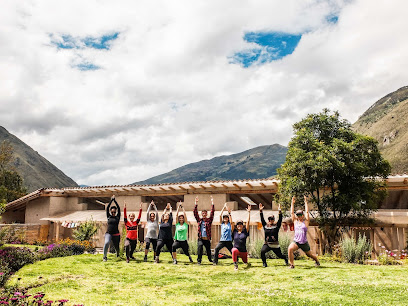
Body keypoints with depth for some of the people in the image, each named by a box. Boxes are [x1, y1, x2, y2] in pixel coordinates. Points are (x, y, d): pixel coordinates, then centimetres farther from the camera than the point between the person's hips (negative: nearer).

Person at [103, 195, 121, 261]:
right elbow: (107, 208, 2)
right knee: (107, 243, -28)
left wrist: (114, 200, 2)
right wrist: (111, 200, 2)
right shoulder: (109, 217, 8)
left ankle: (117, 255, 43)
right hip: (108, 233, -1)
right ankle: (105, 256, -16)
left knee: (117, 247, 10)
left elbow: (119, 208, 0)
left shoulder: (117, 217, 6)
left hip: (116, 234, 1)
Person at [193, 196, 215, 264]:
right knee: (199, 248, -20)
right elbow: (195, 213, 1)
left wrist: (212, 203, -11)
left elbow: (212, 213, -3)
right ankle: (199, 260, -8)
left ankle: (210, 259, 37)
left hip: (207, 239, 1)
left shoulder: (209, 220, 6)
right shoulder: (199, 220, 8)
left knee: (208, 250, 12)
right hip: (200, 238, -1)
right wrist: (196, 204, -8)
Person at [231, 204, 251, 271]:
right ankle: (235, 265, -21)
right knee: (234, 250, -36)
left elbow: (248, 222, -5)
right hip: (236, 249, -2)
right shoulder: (234, 232, 2)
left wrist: (249, 212, -10)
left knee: (245, 262, 13)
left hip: (243, 250, 2)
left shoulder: (245, 231, 0)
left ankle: (247, 263, 53)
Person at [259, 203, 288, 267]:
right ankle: (264, 263, -8)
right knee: (262, 251, -26)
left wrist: (279, 211, -22)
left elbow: (280, 219, -10)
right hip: (267, 244, 1)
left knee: (279, 255, 10)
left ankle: (285, 258, 46)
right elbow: (262, 219, 2)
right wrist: (261, 211, -8)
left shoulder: (276, 226, 1)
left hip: (275, 245, -1)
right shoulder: (265, 226, 6)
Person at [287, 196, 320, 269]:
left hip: (304, 243, -1)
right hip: (296, 241, 1)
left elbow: (307, 212, -4)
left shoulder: (305, 221, 2)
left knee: (310, 255, 17)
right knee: (290, 249, -27)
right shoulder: (295, 222, 9)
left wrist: (305, 202, -4)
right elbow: (292, 213, 5)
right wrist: (292, 203, 2)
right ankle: (292, 264, -15)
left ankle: (317, 261, 50)